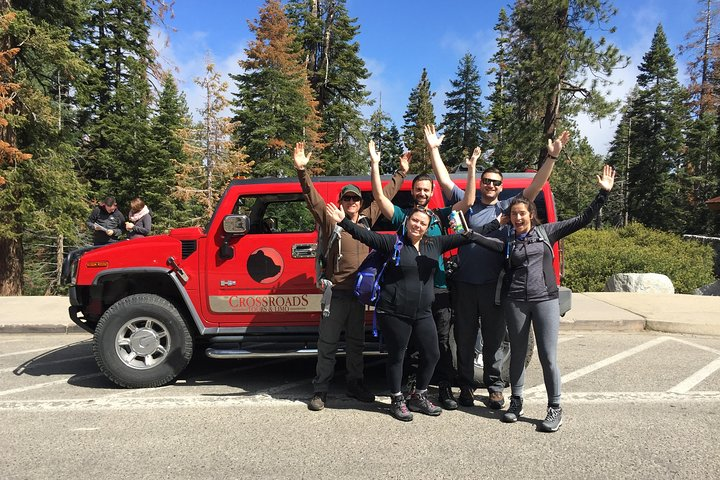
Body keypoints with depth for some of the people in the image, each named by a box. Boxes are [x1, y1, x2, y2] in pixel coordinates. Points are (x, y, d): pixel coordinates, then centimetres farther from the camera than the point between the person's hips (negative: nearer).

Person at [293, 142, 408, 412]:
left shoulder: (367, 219, 9)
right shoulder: (331, 220, -3)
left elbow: (386, 194, 20)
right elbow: (313, 198, -14)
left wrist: (401, 173, 28)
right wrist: (301, 171, -27)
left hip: (359, 291, 5)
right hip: (336, 291, -4)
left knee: (356, 342, 16)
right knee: (328, 343, 1)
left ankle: (355, 384, 30)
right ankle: (320, 391, 11)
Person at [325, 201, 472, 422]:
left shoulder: (435, 244, 8)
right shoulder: (393, 242, -6)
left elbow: (461, 238, 10)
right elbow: (365, 235, -13)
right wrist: (343, 221, -23)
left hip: (423, 313, 5)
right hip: (394, 312, -5)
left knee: (432, 354, 10)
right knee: (396, 356, 7)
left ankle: (419, 397, 30)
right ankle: (397, 400, 25)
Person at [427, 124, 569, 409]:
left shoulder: (507, 207, 8)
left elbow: (534, 187, 0)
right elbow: (444, 180, 2)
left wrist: (552, 157, -9)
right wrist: (433, 149, -3)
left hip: (493, 285, 0)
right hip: (464, 283, 0)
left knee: (494, 338, 9)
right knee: (465, 338, 9)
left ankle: (494, 387, 23)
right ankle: (466, 386, 22)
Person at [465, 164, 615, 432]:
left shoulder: (546, 232, 6)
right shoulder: (507, 240, 8)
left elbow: (583, 220, 5)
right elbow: (488, 241, -11)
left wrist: (603, 193, -1)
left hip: (545, 300, -1)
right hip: (515, 302, 1)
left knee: (548, 356, -2)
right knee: (518, 353, 12)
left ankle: (555, 409, 13)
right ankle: (516, 401, 27)